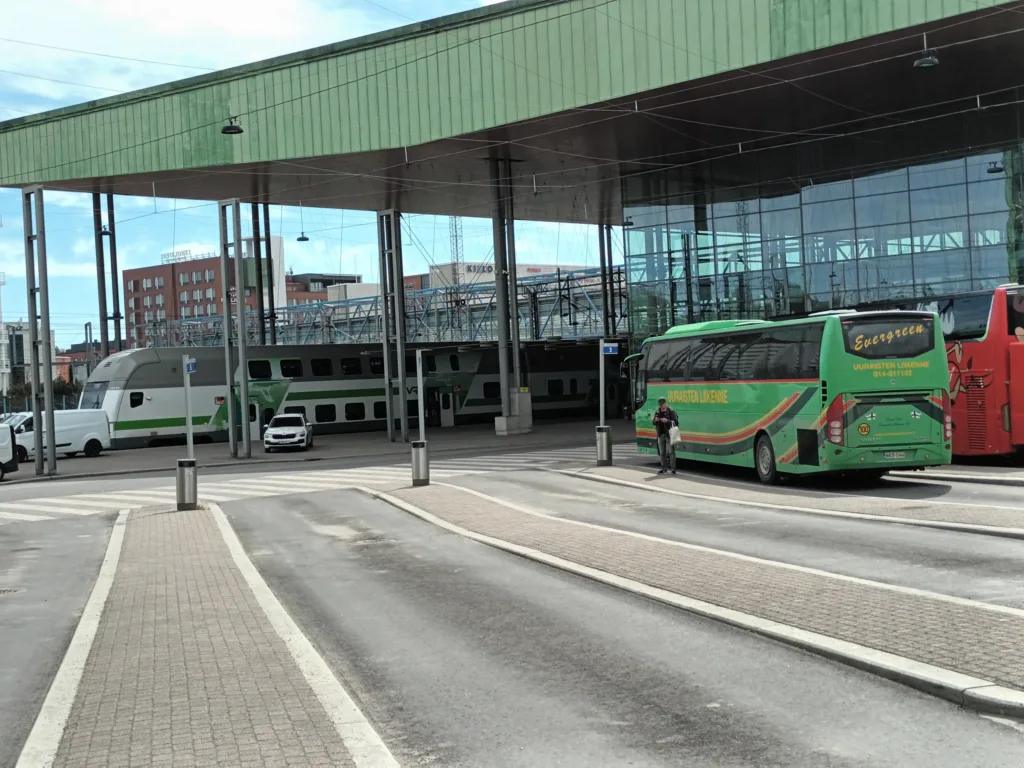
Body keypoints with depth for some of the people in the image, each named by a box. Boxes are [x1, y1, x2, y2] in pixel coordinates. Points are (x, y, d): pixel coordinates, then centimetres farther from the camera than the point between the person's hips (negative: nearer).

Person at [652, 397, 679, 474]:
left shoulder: (671, 412, -5)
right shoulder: (657, 412, 13)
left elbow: (676, 422, -11)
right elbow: (654, 423, 17)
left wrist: (667, 421, -25)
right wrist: (656, 421, -6)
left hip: (669, 435, -6)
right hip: (660, 435, 6)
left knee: (670, 452, -8)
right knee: (662, 452, 9)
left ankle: (673, 468, -6)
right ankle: (664, 468, 16)